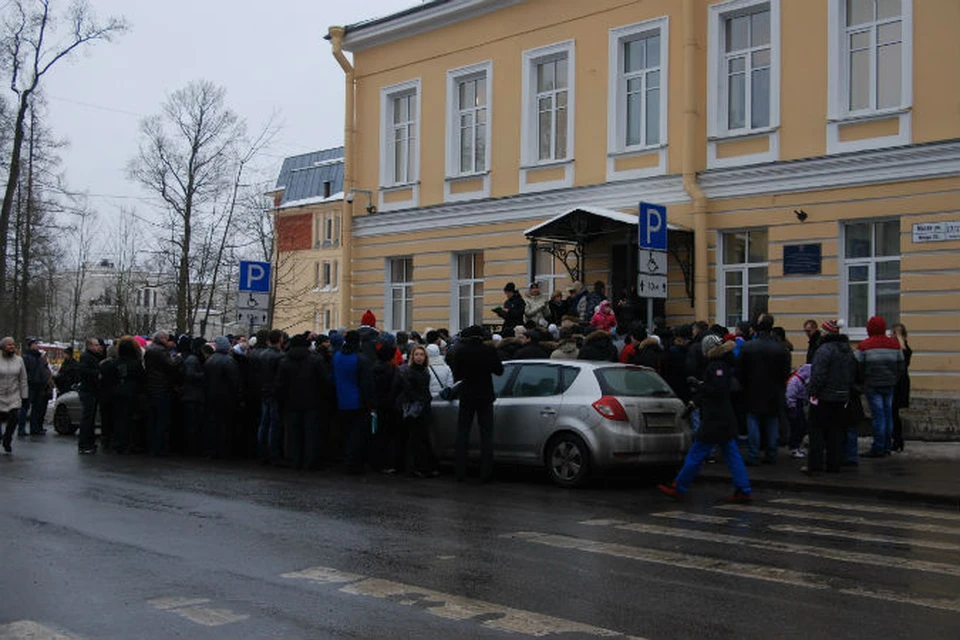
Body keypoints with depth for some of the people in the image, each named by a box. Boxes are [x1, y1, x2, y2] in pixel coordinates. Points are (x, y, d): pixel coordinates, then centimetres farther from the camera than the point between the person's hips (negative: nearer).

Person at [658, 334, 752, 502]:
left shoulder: (716, 366, -14)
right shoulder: (723, 364, 15)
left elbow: (719, 390, -24)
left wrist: (700, 387, -13)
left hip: (715, 421, -10)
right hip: (725, 419, 10)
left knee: (697, 453, -3)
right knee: (731, 454, 7)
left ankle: (678, 487, 2)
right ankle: (744, 490, 5)